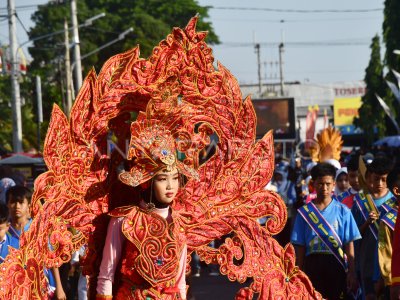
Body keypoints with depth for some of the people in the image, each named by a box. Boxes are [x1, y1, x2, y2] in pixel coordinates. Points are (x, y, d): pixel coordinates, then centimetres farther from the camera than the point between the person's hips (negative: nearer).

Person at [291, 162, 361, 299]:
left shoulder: (343, 211, 5)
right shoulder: (304, 212, 6)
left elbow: (349, 246, 3)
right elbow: (300, 247, 6)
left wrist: (352, 273, -3)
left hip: (336, 265, 0)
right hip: (312, 265, 0)